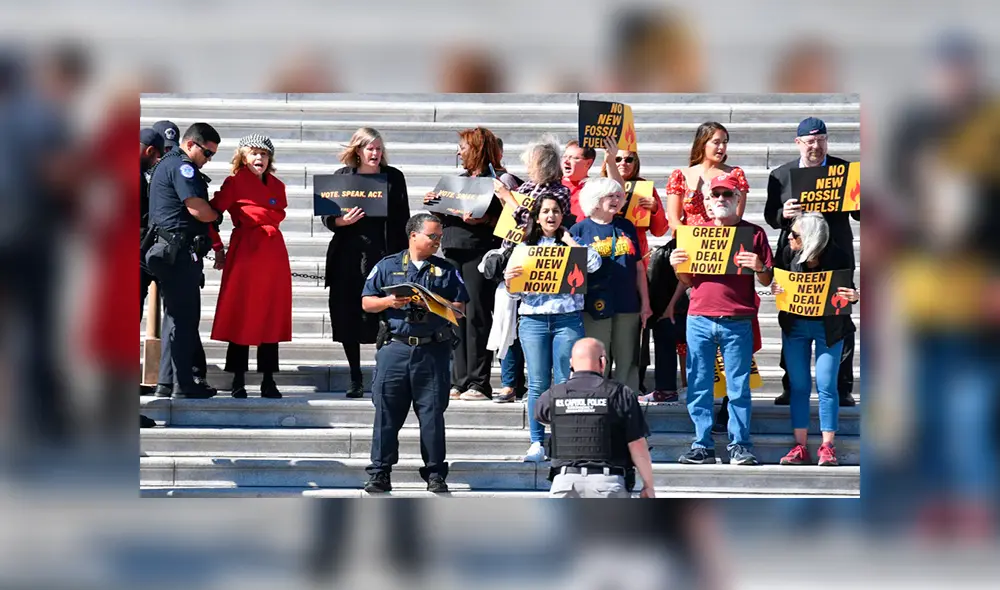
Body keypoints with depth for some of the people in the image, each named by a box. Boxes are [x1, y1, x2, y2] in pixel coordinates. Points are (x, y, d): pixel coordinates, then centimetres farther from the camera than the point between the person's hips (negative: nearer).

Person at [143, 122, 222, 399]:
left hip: (167, 249, 10)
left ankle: (168, 381, 16)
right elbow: (197, 209, -19)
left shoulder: (166, 164, 21)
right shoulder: (182, 167, -12)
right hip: (180, 251, -10)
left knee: (176, 316, 14)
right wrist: (216, 215, 1)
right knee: (184, 316, -8)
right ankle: (183, 383, -7)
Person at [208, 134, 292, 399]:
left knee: (272, 316, 4)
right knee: (242, 316, -3)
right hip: (245, 253, -5)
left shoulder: (276, 186, 14)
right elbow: (212, 213, -4)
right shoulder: (235, 182, -1)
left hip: (273, 254, 5)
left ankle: (268, 382, 8)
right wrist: (218, 249, -4)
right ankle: (238, 383, 2)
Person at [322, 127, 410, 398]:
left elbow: (402, 220, 8)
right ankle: (355, 380, 13)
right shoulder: (342, 177, 8)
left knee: (383, 318, -9)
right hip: (349, 257, 1)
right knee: (349, 318, 2)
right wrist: (342, 221, -15)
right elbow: (327, 217, 7)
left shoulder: (394, 177, 8)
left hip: (383, 254, -1)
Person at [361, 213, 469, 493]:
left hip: (433, 351, 0)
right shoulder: (387, 266, 10)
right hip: (395, 347, 0)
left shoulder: (447, 270, 12)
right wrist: (389, 302, -11)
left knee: (432, 413, 0)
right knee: (386, 412, -2)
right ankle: (379, 473, 2)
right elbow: (367, 303, 8)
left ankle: (435, 473, 6)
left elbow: (460, 307, 8)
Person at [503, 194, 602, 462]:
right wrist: (509, 279, -17)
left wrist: (569, 240, -1)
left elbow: (594, 263, -8)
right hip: (533, 319, 1)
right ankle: (536, 442, 2)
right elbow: (511, 286, 7)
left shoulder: (572, 244, 11)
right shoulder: (524, 247, 12)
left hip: (568, 318, -1)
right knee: (538, 383, -1)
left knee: (565, 383, -4)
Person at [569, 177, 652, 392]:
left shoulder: (626, 227, 13)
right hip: (595, 307, -3)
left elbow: (639, 268, 16)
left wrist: (645, 303, 12)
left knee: (628, 365, 6)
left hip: (628, 307, 3)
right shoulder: (579, 230, 2)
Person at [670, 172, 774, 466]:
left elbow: (767, 280, 8)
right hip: (699, 320, 2)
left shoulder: (753, 233, 7)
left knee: (739, 387, -1)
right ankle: (702, 445, 6)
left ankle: (740, 446, 4)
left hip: (737, 323, -2)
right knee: (699, 386, 1)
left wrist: (759, 267, -13)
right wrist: (676, 265, -3)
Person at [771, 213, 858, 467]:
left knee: (826, 386, -3)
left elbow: (848, 291, -6)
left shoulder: (837, 257, -17)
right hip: (795, 325, 3)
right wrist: (775, 289, -21)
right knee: (798, 386, 7)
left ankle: (827, 447, 4)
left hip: (828, 327, -3)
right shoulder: (788, 254, -10)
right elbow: (777, 284, 2)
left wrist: (852, 297, -29)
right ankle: (800, 448, 12)